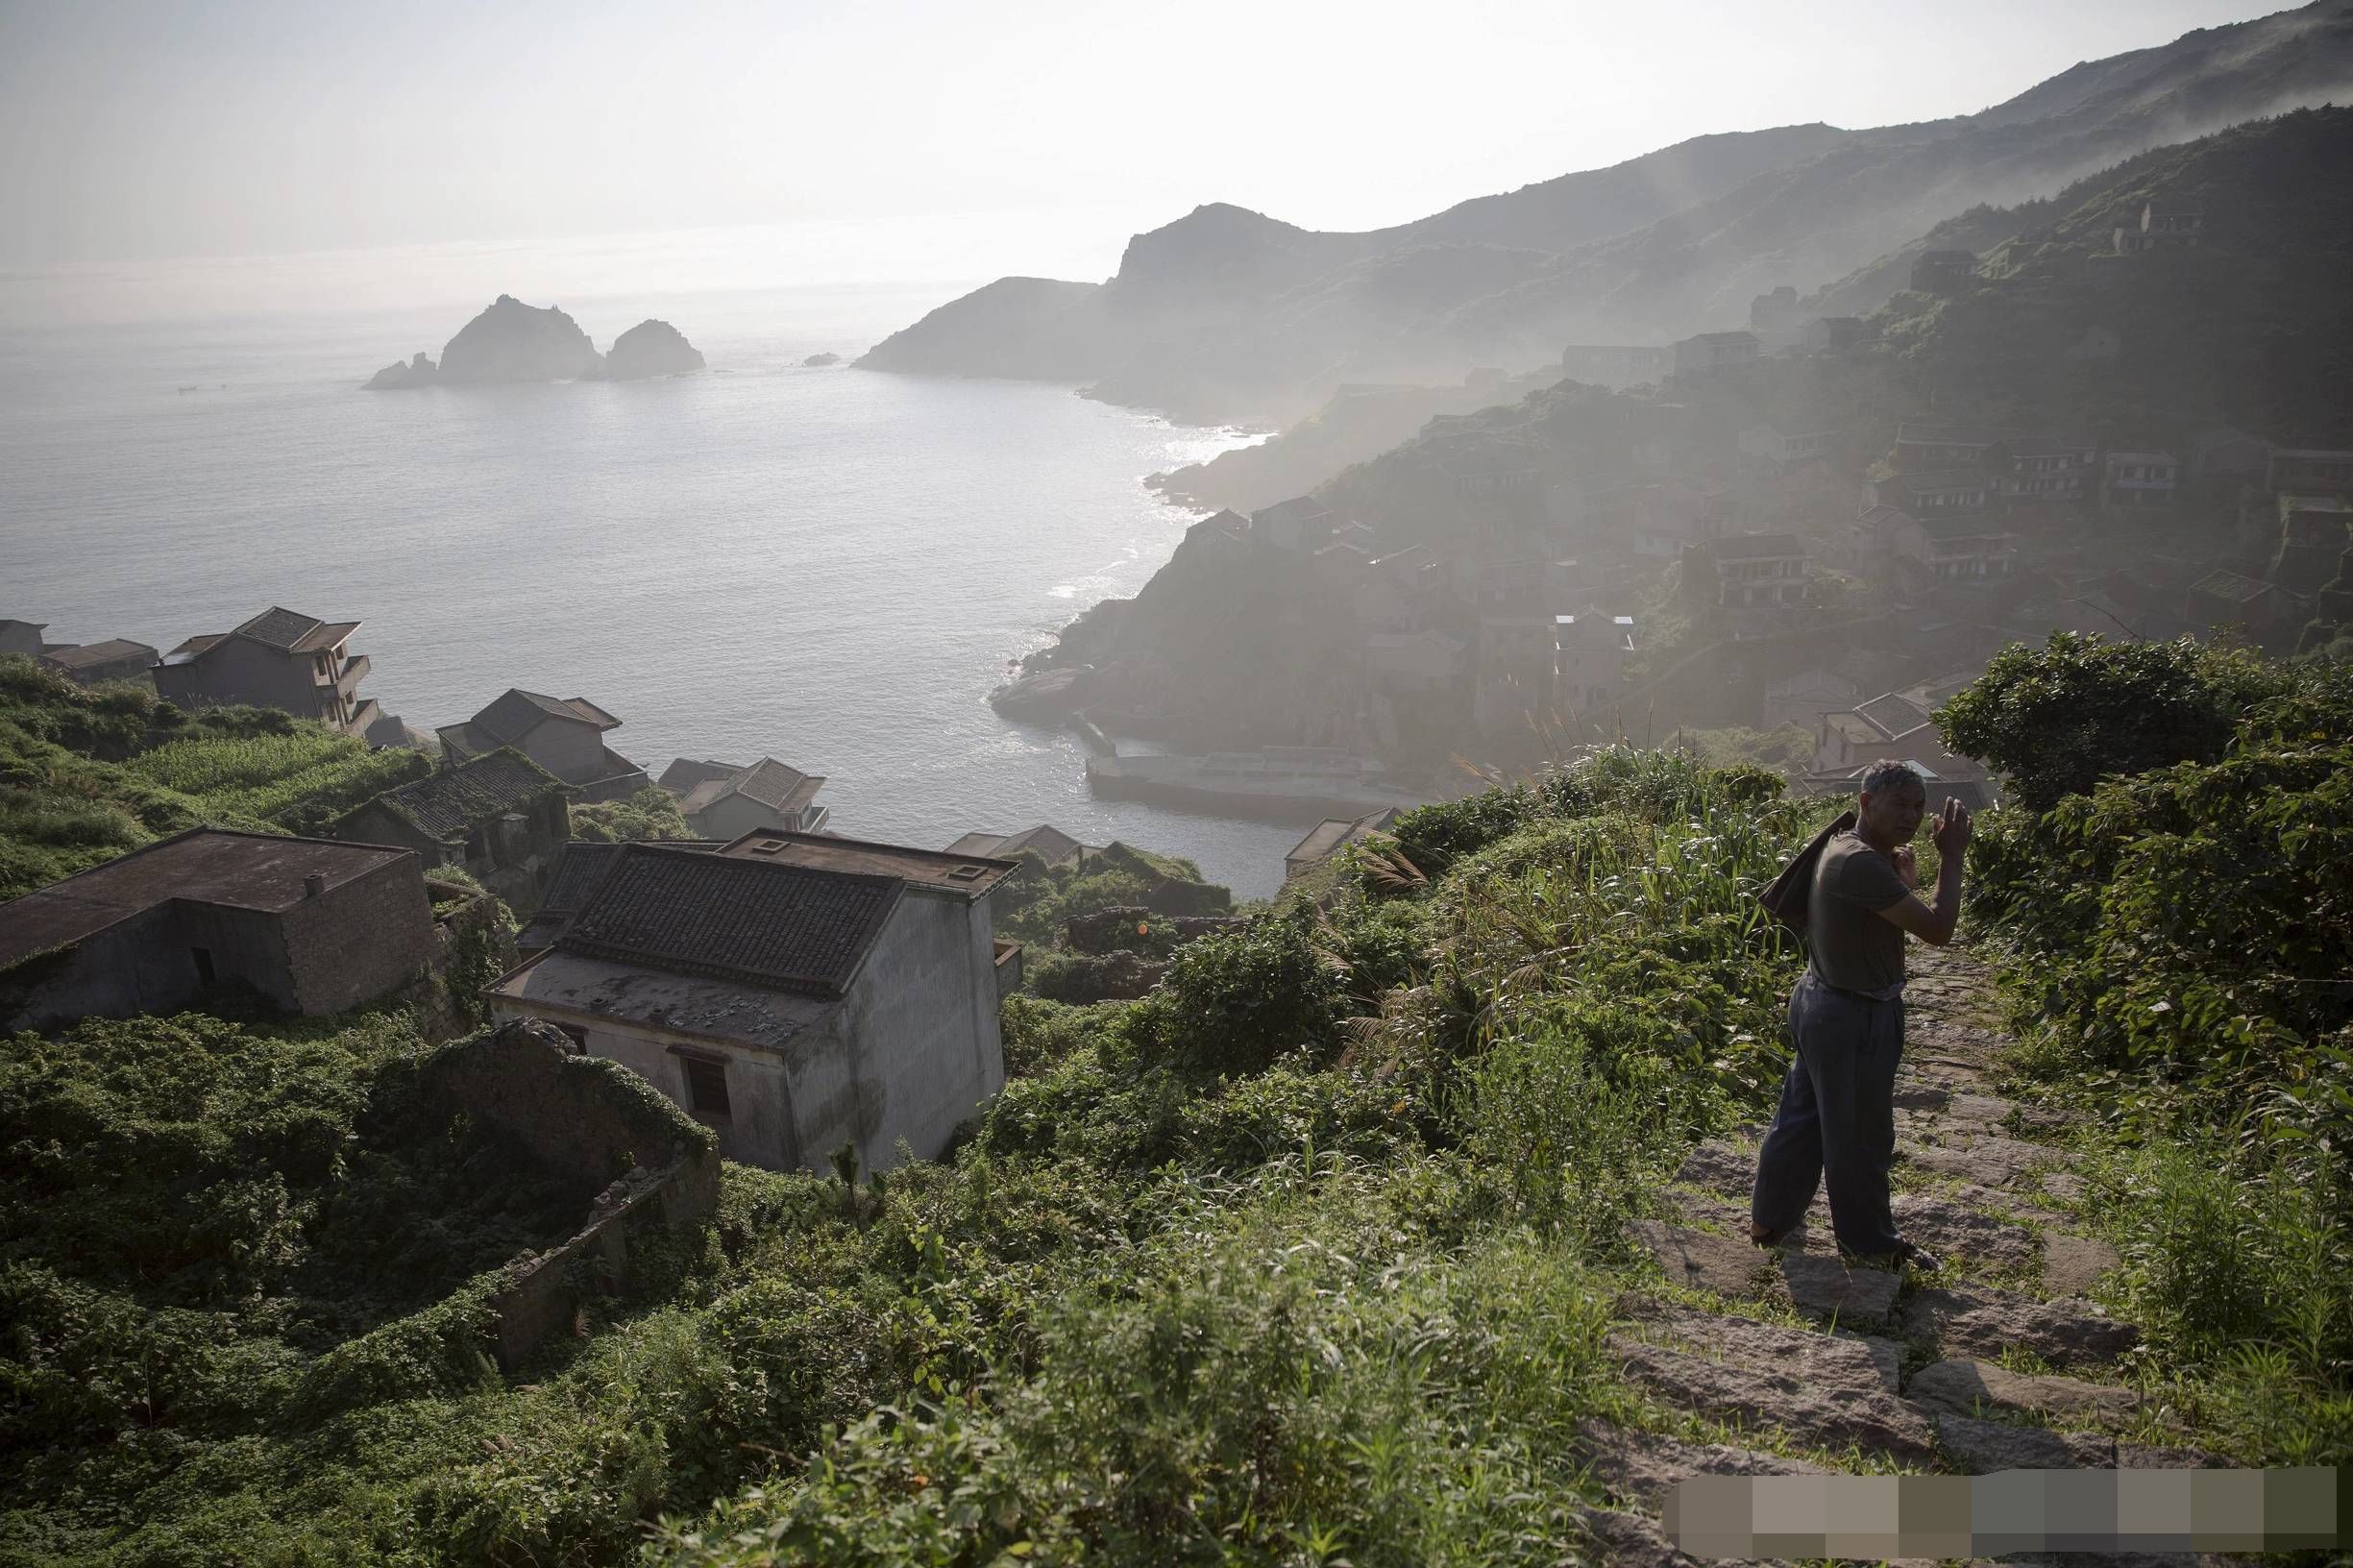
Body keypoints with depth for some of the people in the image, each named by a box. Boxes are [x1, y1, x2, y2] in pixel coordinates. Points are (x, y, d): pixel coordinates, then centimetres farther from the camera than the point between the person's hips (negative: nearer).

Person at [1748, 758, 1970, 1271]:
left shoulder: (1843, 847, 6)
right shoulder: (1862, 864, -27)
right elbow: (1937, 929, -24)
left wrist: (1901, 873, 6)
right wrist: (1951, 856, -16)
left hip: (1820, 1001, 10)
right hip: (1855, 1018, -10)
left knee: (1801, 1116, 20)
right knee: (1860, 1133, 8)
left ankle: (1770, 1219, 34)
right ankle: (1870, 1242, 26)